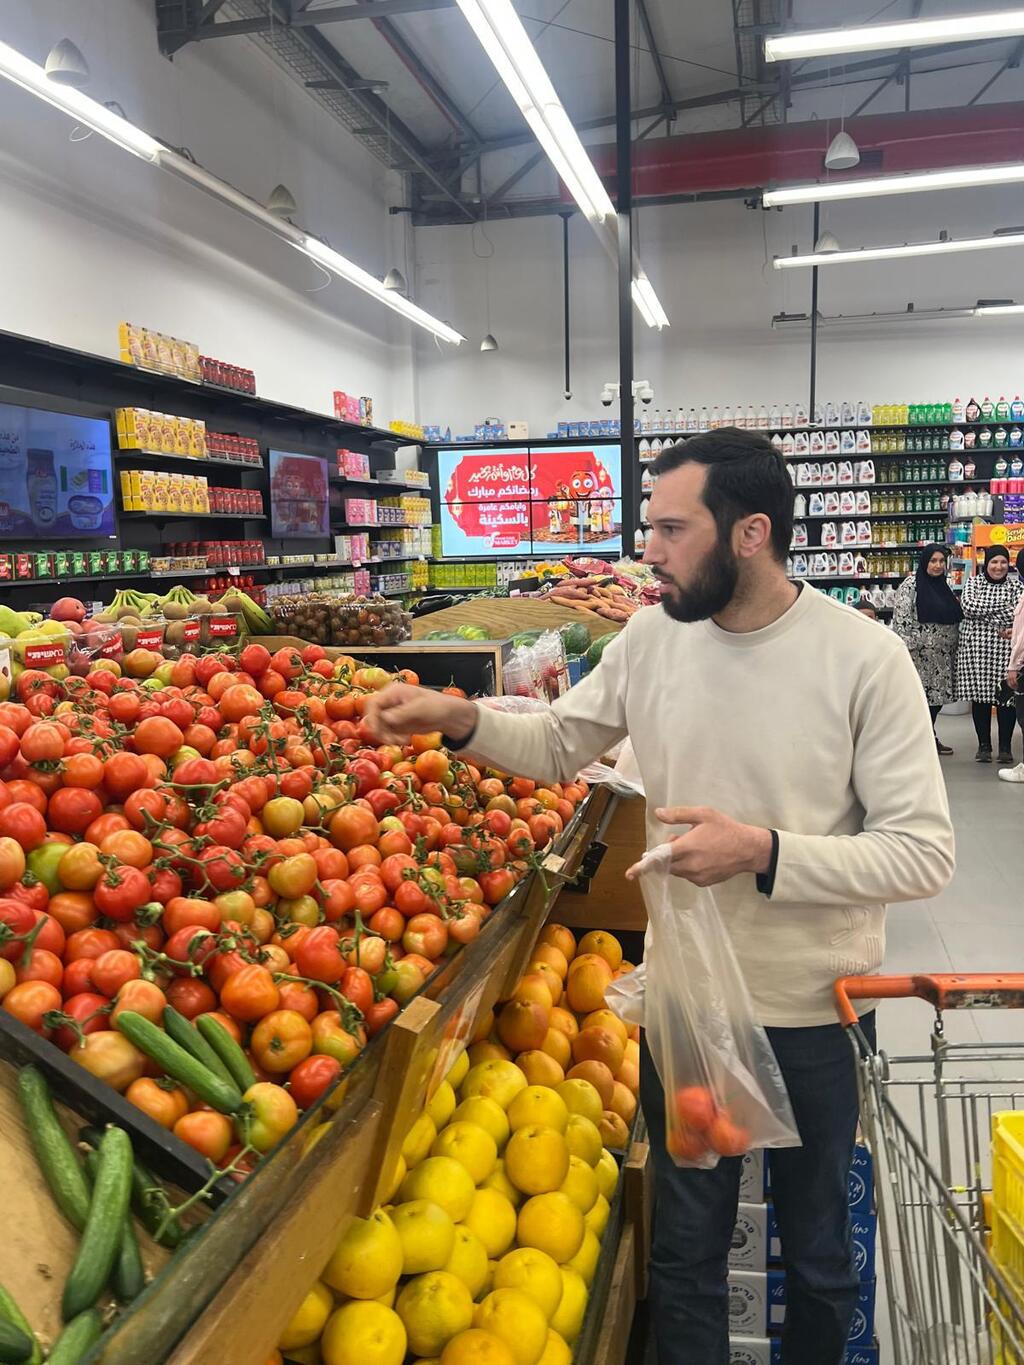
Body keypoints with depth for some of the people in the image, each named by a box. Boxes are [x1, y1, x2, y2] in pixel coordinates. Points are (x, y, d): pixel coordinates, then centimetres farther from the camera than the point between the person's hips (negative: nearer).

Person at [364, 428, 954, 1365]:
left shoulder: (866, 659, -17)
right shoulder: (651, 638, -5)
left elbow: (924, 853, -16)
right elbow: (561, 745, 8)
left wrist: (762, 851, -27)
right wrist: (457, 718, -8)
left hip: (815, 1014, -2)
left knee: (819, 1253, 22)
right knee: (686, 1250, 21)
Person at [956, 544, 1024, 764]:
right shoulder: (973, 582, 8)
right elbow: (968, 607, -9)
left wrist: (985, 611, -17)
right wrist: (1003, 608, -9)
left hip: (1005, 648, 0)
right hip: (976, 646, 0)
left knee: (1006, 697, -2)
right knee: (979, 697, 4)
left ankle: (1005, 747, 9)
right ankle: (984, 746, 14)